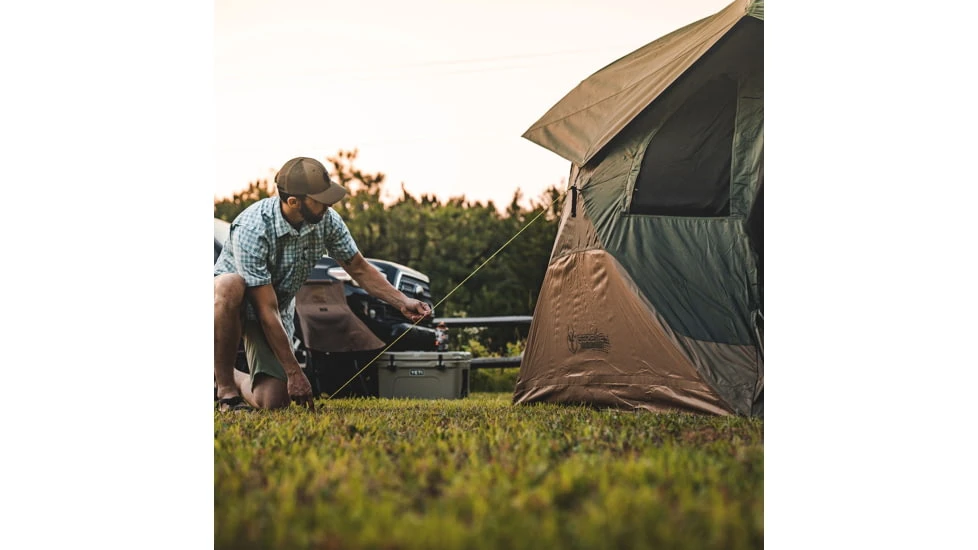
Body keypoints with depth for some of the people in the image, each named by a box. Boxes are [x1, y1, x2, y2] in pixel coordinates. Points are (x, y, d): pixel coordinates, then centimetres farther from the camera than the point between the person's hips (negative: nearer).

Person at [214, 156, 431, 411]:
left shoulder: (326, 220, -16)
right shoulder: (251, 229, -33)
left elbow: (359, 270, 2)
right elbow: (267, 311, -31)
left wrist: (403, 302, -12)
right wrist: (294, 372, -30)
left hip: (279, 307, 5)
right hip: (233, 304, -4)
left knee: (272, 402, -15)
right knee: (231, 286, -42)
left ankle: (230, 376, 21)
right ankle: (225, 387, -22)